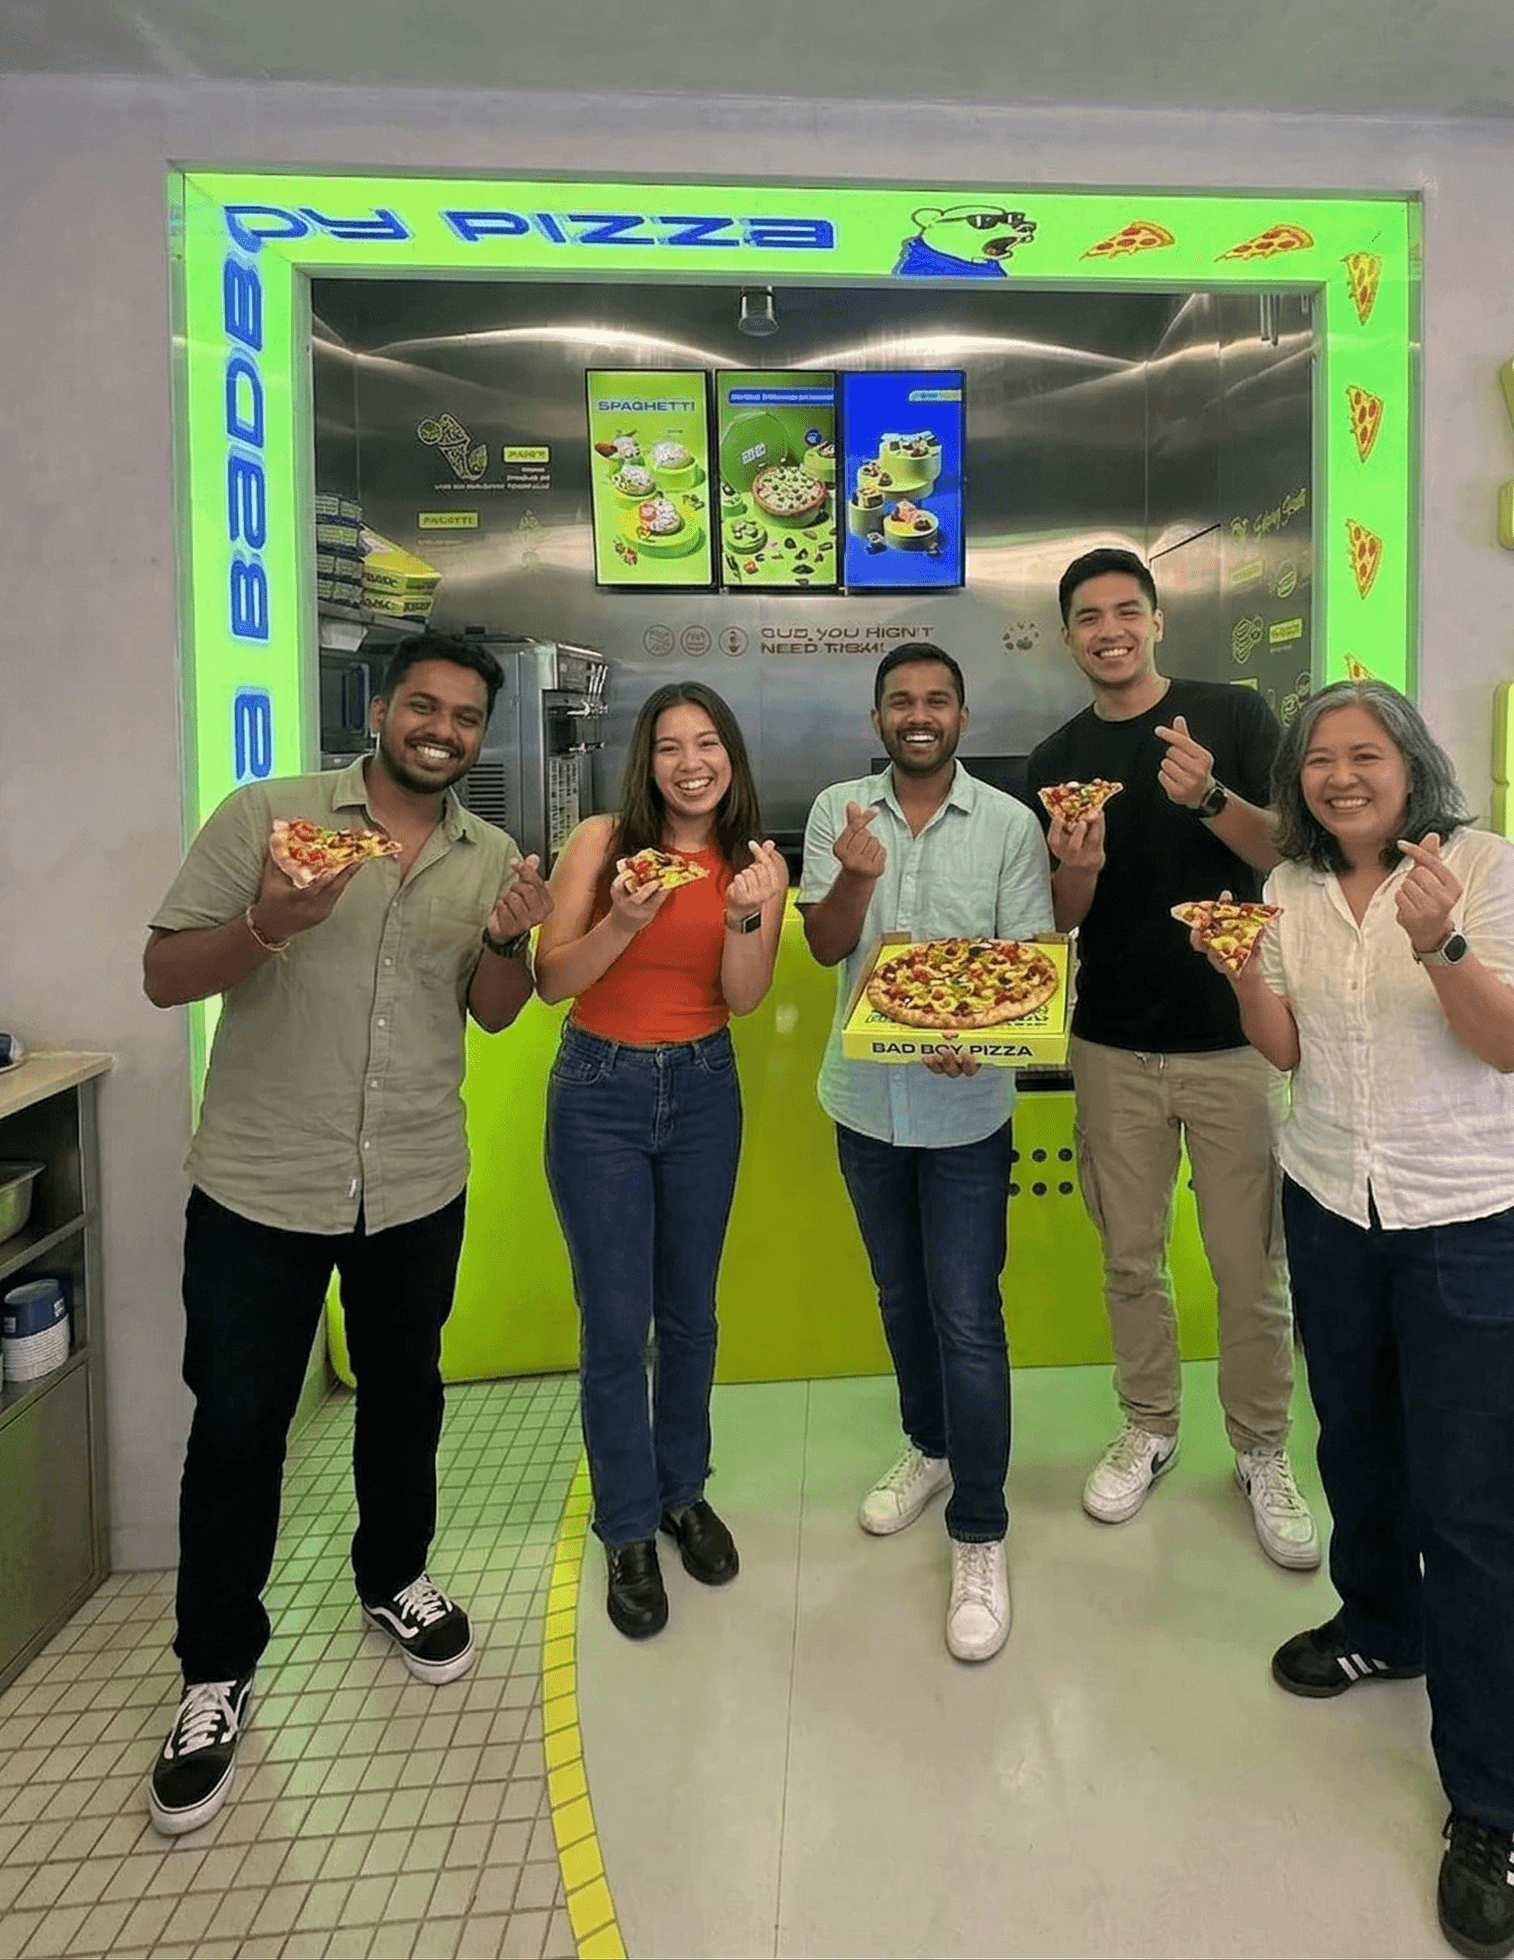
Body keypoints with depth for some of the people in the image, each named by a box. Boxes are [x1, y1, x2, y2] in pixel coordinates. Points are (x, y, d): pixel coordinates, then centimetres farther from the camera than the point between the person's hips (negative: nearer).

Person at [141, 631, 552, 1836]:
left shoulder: (493, 857, 3)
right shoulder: (265, 816, -8)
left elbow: (494, 1016, 7)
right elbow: (165, 979, -8)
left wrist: (509, 940, -14)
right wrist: (270, 925, -27)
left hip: (417, 1189, 3)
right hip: (258, 1186, -3)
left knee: (403, 1395, 20)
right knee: (236, 1428, 6)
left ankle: (396, 1578, 45)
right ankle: (216, 1671, 27)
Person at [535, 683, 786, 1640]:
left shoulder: (758, 863, -1)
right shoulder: (602, 841, -9)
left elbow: (744, 997, -11)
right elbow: (550, 981, -11)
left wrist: (744, 915, -28)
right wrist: (623, 922, -28)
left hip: (703, 1091, 3)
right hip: (600, 1091, -3)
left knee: (690, 1311, 14)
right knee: (617, 1321, 2)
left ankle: (684, 1491, 35)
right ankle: (630, 1532, 19)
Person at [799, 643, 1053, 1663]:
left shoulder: (1009, 824, -6)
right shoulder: (839, 809, 0)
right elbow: (826, 945, -6)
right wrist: (857, 876, -26)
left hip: (966, 1107, -3)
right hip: (867, 1098, 3)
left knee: (967, 1316, -2)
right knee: (901, 1291, 20)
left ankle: (980, 1537, 11)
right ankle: (930, 1445, 43)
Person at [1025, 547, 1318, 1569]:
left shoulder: (1235, 715, -3)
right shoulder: (1058, 759, 6)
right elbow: (1063, 917, 5)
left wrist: (1211, 797, -27)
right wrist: (1078, 867, -18)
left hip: (1233, 1038, -3)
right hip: (1114, 1045, 3)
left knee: (1251, 1264, 3)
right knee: (1131, 1257, 12)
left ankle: (1263, 1453, 22)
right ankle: (1149, 1430, 30)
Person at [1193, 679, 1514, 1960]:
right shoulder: (1292, 887, 3)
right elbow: (1285, 1049, 7)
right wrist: (1241, 968, -12)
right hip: (1332, 1206, 5)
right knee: (1357, 1441, 19)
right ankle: (1382, 1624, 46)